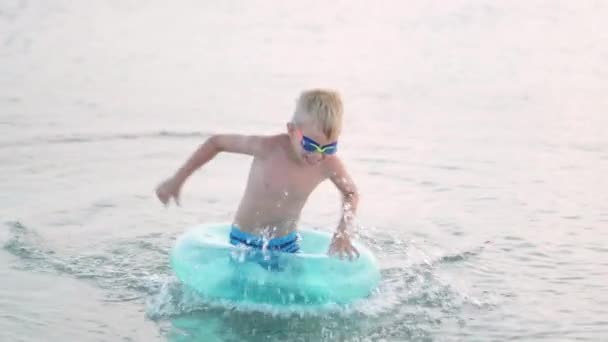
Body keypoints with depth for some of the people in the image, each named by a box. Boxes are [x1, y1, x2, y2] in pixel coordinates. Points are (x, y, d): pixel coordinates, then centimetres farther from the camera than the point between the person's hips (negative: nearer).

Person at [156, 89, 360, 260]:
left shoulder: (329, 165, -17)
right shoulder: (268, 148, -24)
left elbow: (351, 193, 7)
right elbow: (217, 142, -10)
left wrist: (343, 233, -8)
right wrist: (177, 180, -6)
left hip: (287, 245, 3)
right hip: (245, 243, -2)